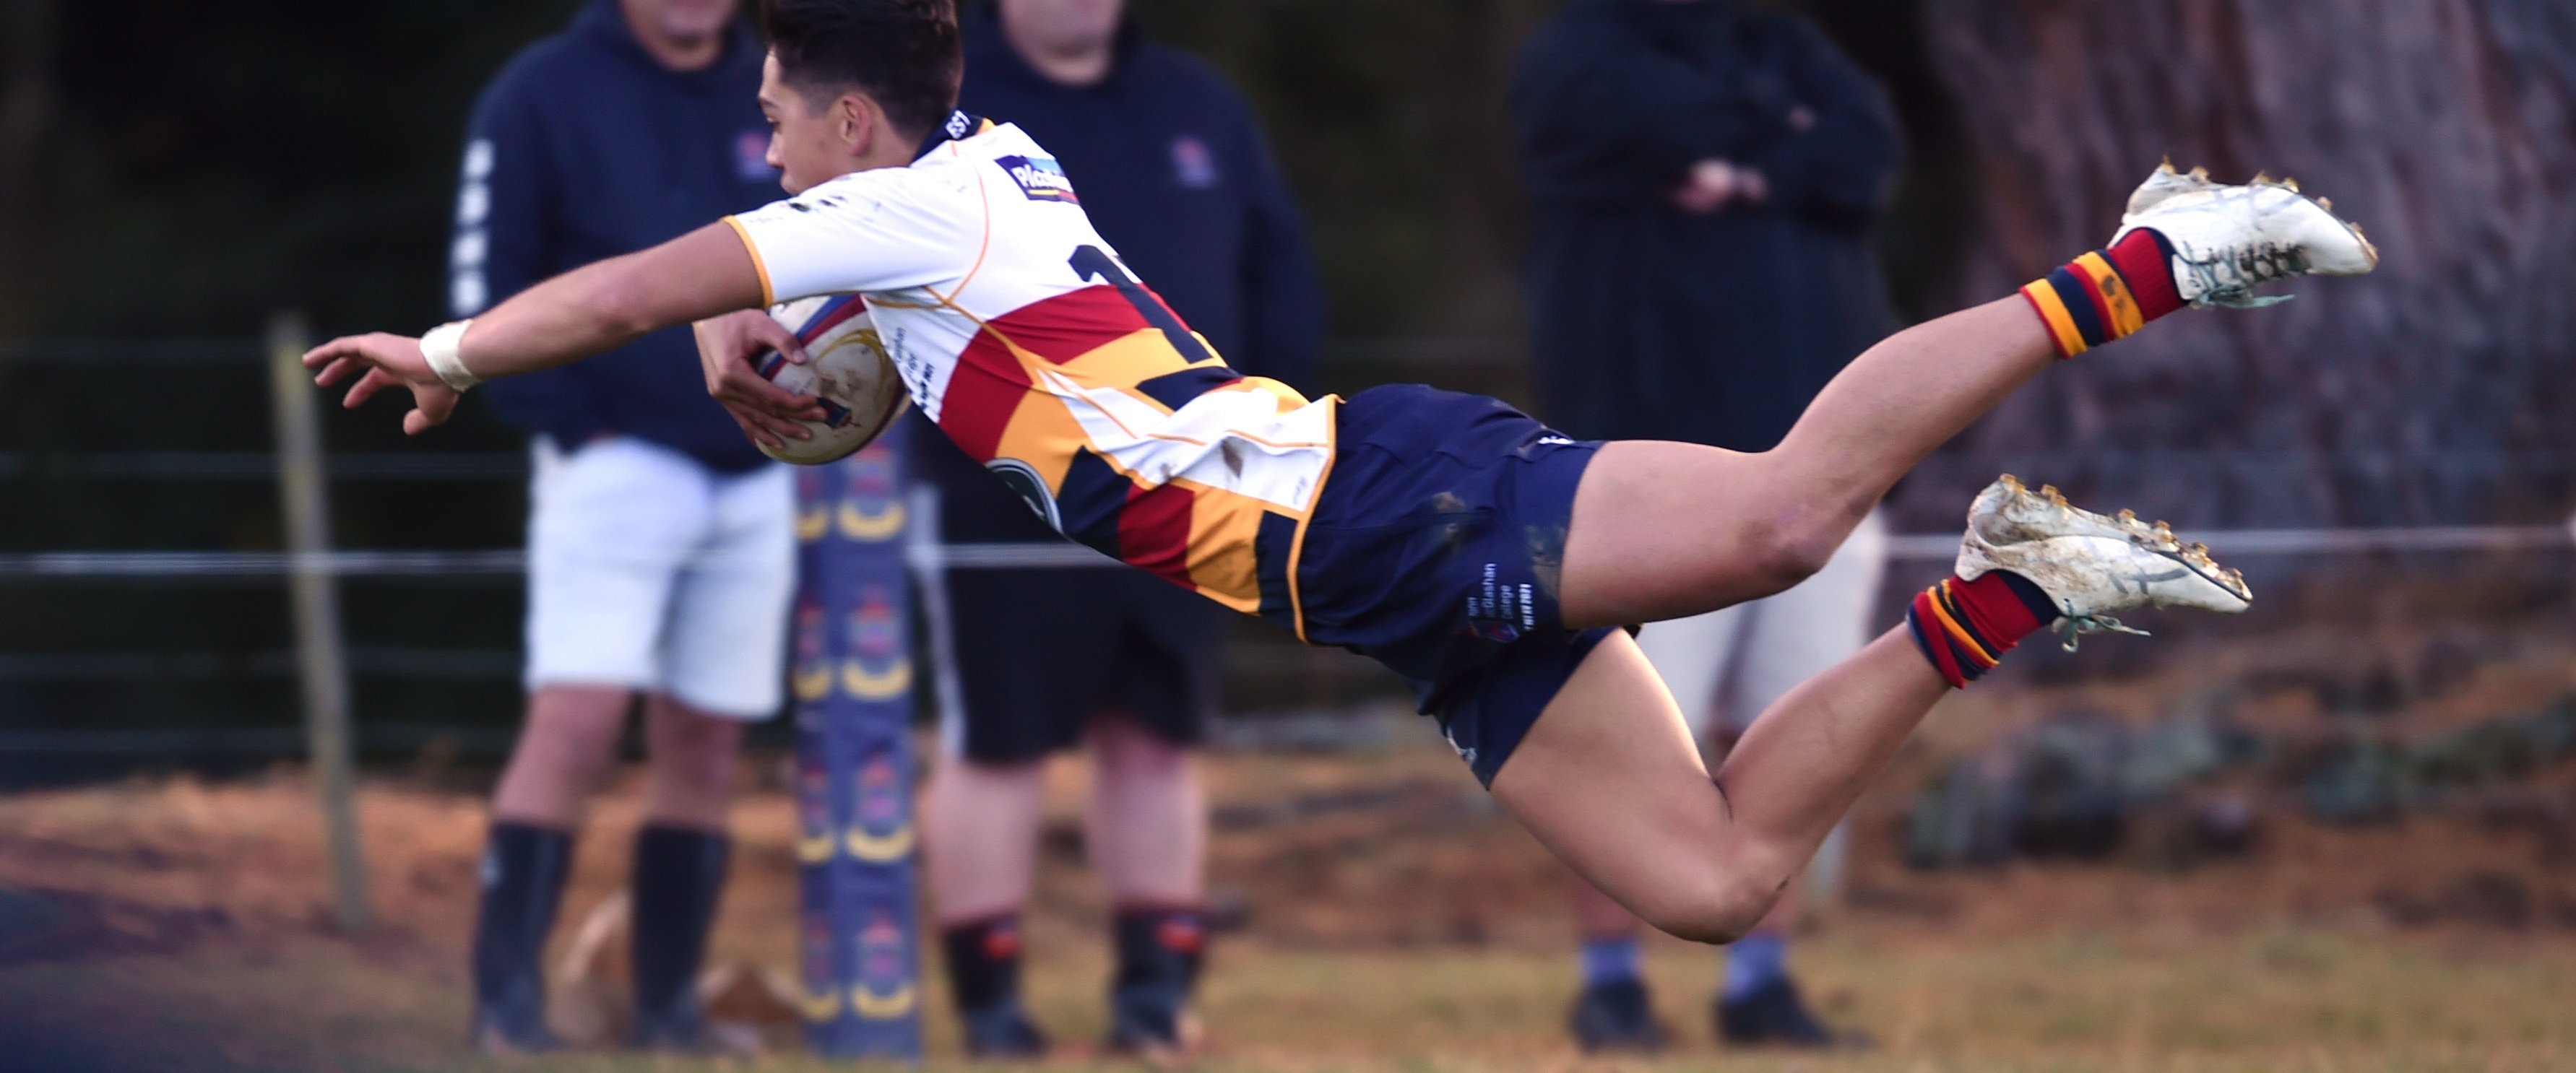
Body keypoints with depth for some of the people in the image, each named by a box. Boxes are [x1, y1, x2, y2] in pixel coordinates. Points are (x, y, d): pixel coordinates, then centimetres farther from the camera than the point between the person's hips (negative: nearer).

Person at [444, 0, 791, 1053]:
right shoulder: (544, 93, -3)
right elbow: (485, 283, -4)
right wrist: (565, 419, -13)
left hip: (759, 479, 5)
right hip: (617, 463, -5)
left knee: (704, 747, 6)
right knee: (576, 722, -15)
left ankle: (668, 1008, 12)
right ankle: (507, 996, -12)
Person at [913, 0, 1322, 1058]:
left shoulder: (1198, 106, 12)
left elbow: (1281, 278, 15)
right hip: (998, 502, -4)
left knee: (1156, 740, 8)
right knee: (993, 746, 1)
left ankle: (1159, 981, 14)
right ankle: (988, 998, 8)